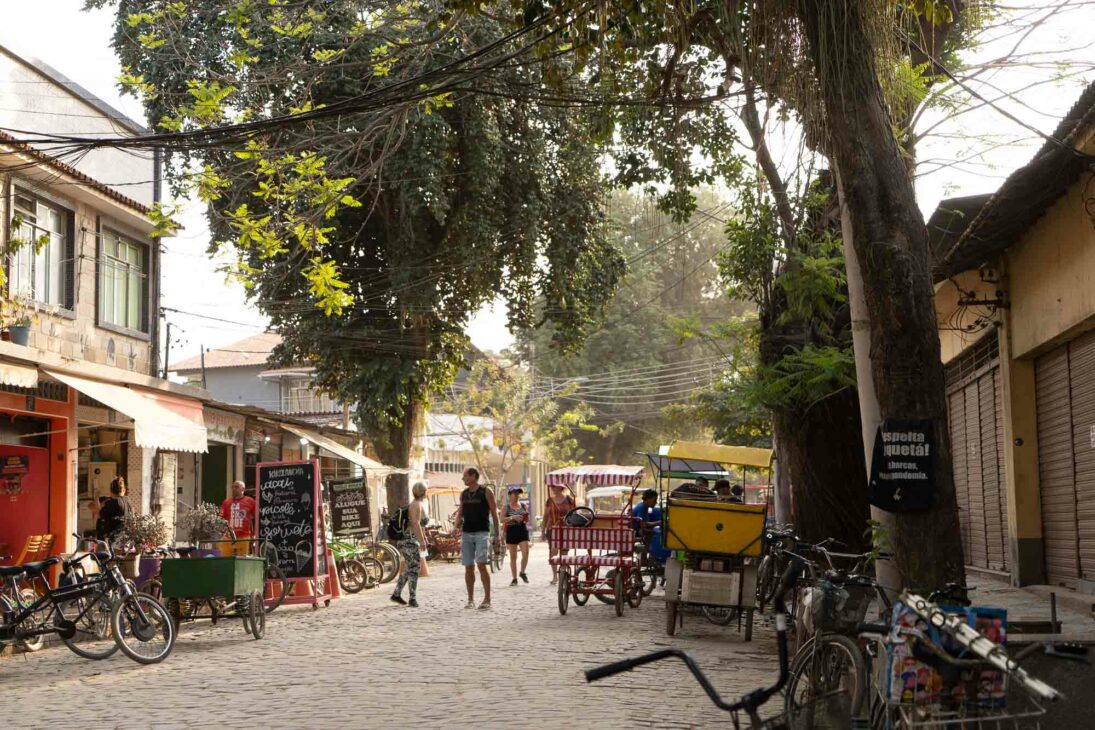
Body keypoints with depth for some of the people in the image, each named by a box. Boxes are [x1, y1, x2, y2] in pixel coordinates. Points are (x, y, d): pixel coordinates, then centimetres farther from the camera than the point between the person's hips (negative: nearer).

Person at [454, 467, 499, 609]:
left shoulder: (486, 493, -2)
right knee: (468, 567, 6)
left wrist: (497, 535, -5)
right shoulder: (463, 494, 12)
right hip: (466, 534, 5)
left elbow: (494, 513, -1)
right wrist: (457, 523, -3)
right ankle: (470, 600, 14)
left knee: (481, 565, -17)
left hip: (482, 533, -5)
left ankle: (487, 599, -13)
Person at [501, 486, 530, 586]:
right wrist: (512, 518, -21)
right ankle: (514, 578, 11)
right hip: (511, 532, -2)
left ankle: (522, 572, 13)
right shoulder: (506, 507, 1)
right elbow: (502, 519, -9)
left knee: (525, 553, -11)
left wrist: (526, 519, -5)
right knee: (513, 557, 3)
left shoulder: (524, 506, 9)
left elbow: (527, 517, 18)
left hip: (522, 530, 2)